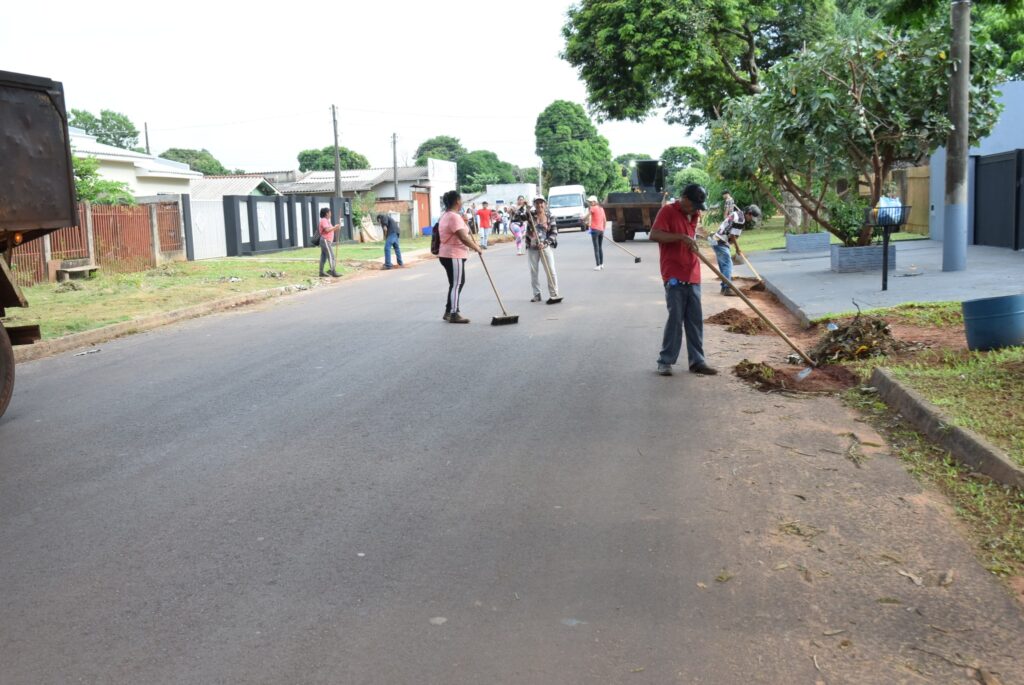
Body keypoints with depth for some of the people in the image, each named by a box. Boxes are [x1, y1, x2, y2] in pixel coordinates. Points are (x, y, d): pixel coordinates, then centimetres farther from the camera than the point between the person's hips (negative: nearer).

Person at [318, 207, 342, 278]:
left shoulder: (326, 220, 21)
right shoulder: (324, 220, -12)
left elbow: (329, 230, 19)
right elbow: (327, 229, -24)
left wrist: (335, 227, 6)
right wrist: (335, 227, -15)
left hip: (327, 241, 11)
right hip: (325, 240, -11)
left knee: (324, 256, 9)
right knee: (331, 256, -14)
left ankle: (321, 272, 10)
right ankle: (333, 271, -19)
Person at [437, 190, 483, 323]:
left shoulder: (446, 216, 15)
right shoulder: (454, 217, -19)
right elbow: (463, 238, -24)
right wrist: (476, 247, -13)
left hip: (448, 255, 10)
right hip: (454, 256, -10)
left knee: (456, 284, 15)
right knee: (456, 284, -4)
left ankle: (448, 312, 20)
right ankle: (454, 314, 0)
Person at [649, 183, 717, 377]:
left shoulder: (694, 215, 16)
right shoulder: (668, 211, -7)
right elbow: (654, 235, -21)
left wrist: (693, 241, 13)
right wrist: (681, 237, -26)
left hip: (693, 277, 7)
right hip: (674, 277, -7)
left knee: (695, 320, 7)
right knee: (675, 318, -7)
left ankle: (697, 361, 13)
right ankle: (665, 361, 3)